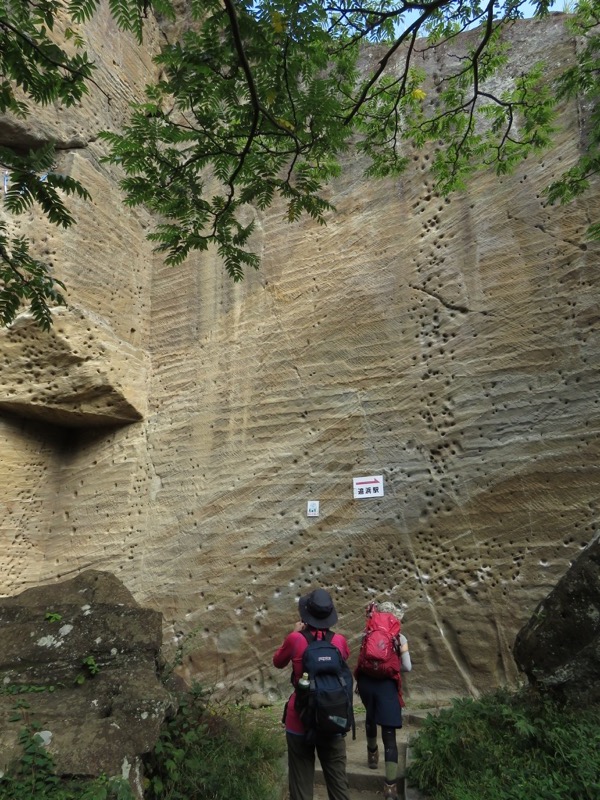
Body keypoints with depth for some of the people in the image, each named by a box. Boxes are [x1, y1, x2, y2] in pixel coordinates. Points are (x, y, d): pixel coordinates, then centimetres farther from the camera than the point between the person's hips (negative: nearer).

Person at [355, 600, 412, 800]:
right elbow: (407, 667, -4)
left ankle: (372, 755, 52)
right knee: (389, 735, 0)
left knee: (370, 717, 33)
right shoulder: (400, 638, -1)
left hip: (366, 681, 3)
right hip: (387, 685, -3)